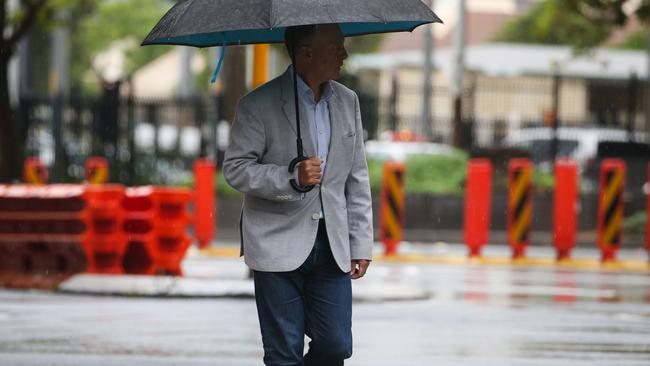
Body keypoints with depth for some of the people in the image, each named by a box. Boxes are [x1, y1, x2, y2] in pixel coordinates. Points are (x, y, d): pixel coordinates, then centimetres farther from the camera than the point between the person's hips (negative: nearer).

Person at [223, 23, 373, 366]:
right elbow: (235, 169, -8)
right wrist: (292, 178, -23)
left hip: (331, 247, 4)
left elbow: (357, 179, 13)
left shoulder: (347, 102, 9)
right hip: (278, 244, -4)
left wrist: (361, 244, 9)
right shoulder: (258, 105, -8)